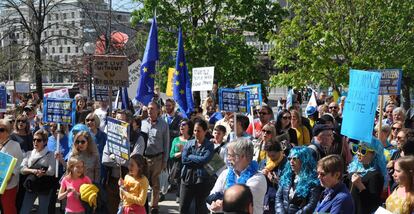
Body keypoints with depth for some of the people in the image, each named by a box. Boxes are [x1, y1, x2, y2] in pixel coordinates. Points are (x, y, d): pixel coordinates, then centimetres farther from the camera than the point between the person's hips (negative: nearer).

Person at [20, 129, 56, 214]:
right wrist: (33, 171, -21)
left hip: (45, 187, -3)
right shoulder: (29, 153, 8)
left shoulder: (50, 155, -3)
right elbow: (22, 169, -1)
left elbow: (51, 171, -15)